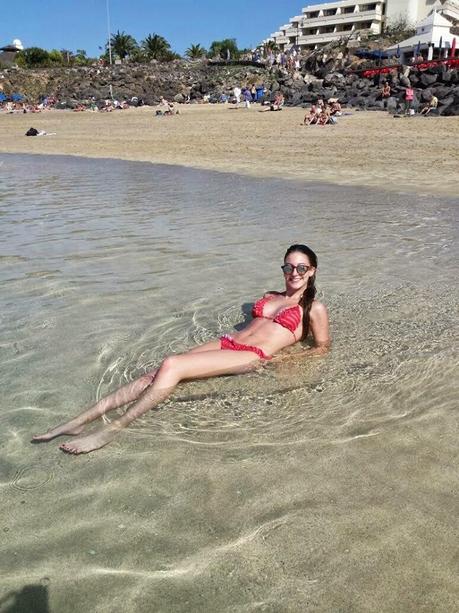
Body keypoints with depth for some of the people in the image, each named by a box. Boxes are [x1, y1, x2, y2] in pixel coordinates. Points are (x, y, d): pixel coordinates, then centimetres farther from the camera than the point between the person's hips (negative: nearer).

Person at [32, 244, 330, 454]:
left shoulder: (315, 308, 9)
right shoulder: (270, 296, 27)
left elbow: (322, 348, 8)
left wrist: (286, 358, -4)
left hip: (252, 356, -6)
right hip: (227, 342, 6)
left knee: (171, 367, -29)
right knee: (154, 374, -17)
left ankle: (113, 429, -28)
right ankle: (80, 420, -21)